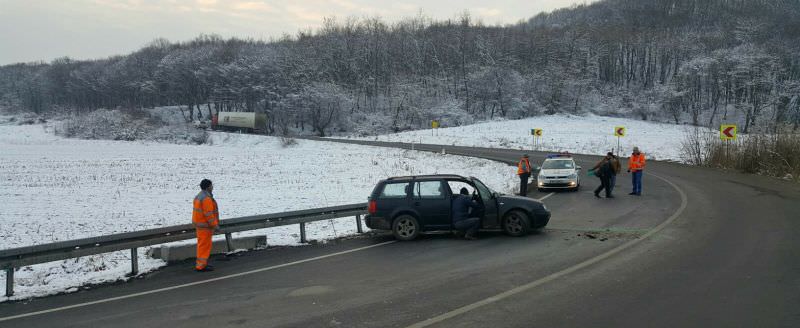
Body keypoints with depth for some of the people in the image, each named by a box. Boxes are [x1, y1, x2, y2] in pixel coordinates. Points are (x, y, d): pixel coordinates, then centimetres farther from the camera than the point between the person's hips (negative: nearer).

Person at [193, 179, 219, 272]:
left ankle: (201, 263, 24)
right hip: (204, 225, -10)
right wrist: (215, 225, -16)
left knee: (202, 244, 17)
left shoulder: (199, 196, 11)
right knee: (205, 245, -5)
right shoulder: (206, 198, -21)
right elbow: (209, 214, -23)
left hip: (199, 223, 10)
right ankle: (201, 266, -2)